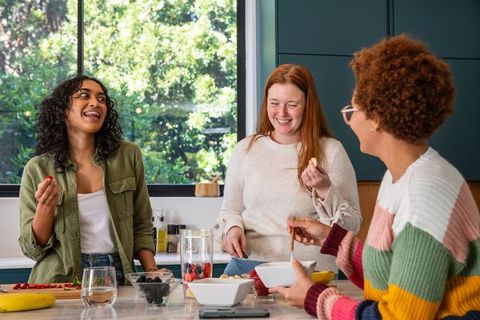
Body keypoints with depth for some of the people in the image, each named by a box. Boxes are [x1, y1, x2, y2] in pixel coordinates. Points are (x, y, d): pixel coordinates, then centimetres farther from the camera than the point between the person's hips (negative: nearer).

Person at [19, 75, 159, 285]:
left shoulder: (128, 156, 3)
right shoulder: (37, 169, 1)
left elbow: (141, 227, 11)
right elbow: (32, 249, 3)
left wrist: (152, 274, -1)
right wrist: (45, 207, -13)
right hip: (61, 282, -2)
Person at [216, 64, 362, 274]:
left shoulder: (331, 151, 4)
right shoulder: (245, 149, 13)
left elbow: (352, 226, 4)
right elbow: (230, 211, 22)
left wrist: (325, 191, -11)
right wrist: (231, 229, 0)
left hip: (310, 270, -2)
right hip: (249, 263, 2)